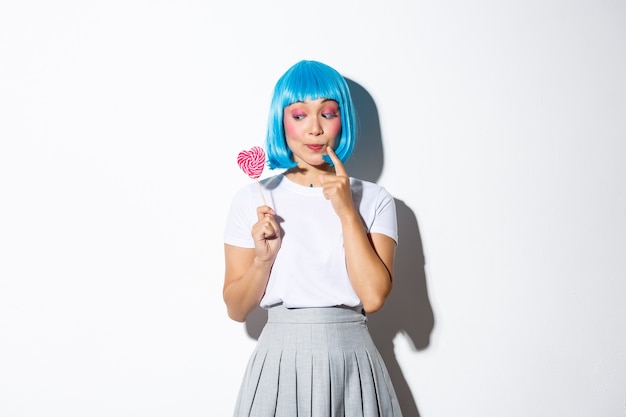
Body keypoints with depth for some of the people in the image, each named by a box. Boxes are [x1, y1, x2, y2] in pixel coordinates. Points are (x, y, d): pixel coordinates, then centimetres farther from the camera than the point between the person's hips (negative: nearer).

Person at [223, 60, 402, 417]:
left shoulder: (374, 200, 0)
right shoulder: (253, 200, 0)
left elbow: (374, 296, -12)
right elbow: (237, 309, 2)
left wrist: (347, 212, -13)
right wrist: (263, 259, -14)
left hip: (352, 364, 0)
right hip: (280, 362, 0)